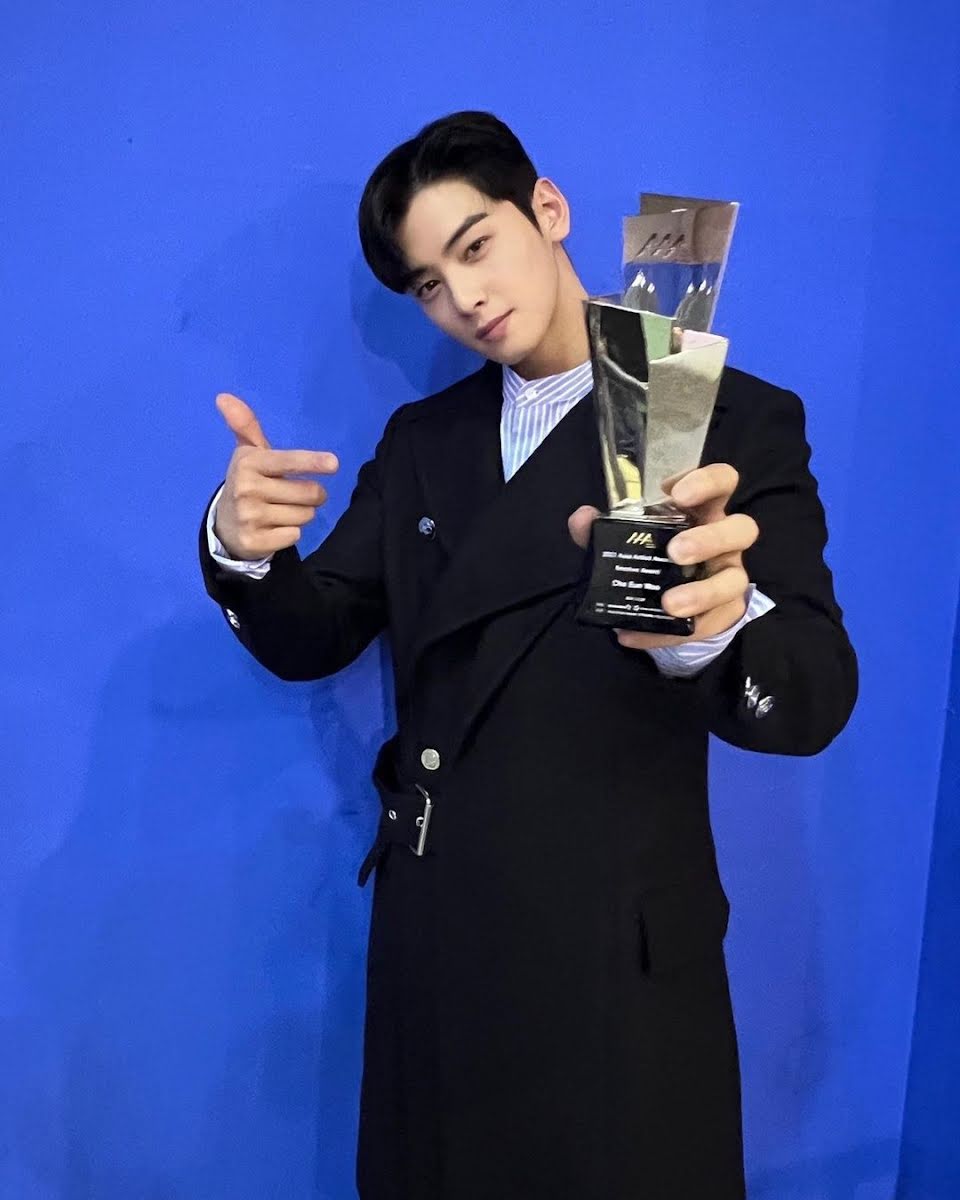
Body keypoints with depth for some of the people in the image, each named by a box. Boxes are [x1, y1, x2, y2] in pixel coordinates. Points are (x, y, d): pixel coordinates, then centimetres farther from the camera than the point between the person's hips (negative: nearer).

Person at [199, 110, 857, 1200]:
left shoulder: (739, 423, -9)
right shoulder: (421, 441, 7)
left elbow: (816, 699, -19)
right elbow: (312, 637, 4)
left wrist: (717, 624, -42)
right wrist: (244, 546, -18)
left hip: (618, 945, -4)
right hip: (433, 931, 5)